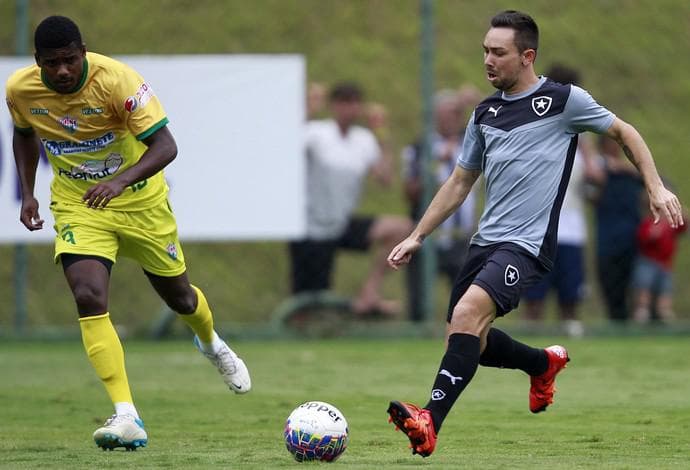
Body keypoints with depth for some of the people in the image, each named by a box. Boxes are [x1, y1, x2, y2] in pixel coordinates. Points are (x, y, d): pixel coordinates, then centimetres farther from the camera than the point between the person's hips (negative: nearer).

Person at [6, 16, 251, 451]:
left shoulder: (116, 80, -28)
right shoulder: (20, 90, -14)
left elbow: (165, 146, -31)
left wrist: (121, 180, -47)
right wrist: (28, 193, -1)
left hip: (139, 199, -2)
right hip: (77, 205, 2)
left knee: (178, 295, 16)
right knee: (89, 297, -23)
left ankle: (213, 345, 54)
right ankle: (127, 418, -24)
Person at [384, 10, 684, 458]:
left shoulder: (565, 100, -3)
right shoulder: (485, 113, 14)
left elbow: (624, 133, 9)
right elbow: (459, 183, 23)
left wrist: (657, 188, 0)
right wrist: (417, 237, 20)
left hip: (527, 245, -8)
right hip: (485, 241, 8)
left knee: (467, 313, -28)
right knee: (468, 340, 9)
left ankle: (429, 423, -36)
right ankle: (545, 363, 36)